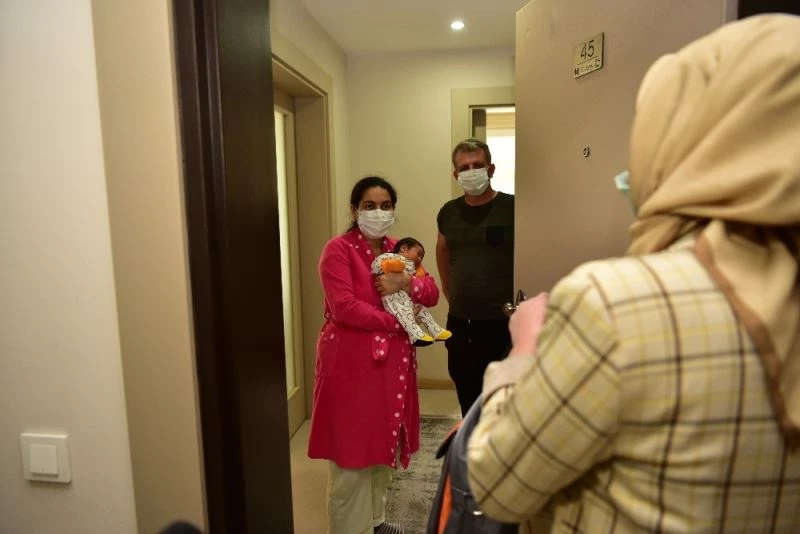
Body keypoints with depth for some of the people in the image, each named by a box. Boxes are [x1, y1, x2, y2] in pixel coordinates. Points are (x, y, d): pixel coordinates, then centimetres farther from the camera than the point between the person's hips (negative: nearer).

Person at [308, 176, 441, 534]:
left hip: (392, 361, 8)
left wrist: (406, 284, -15)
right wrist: (397, 323, -16)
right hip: (351, 362, -7)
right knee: (352, 450, 1)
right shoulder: (338, 250, -10)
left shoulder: (396, 251, 12)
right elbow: (343, 307, -21)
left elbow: (432, 294, 6)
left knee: (385, 442, 18)